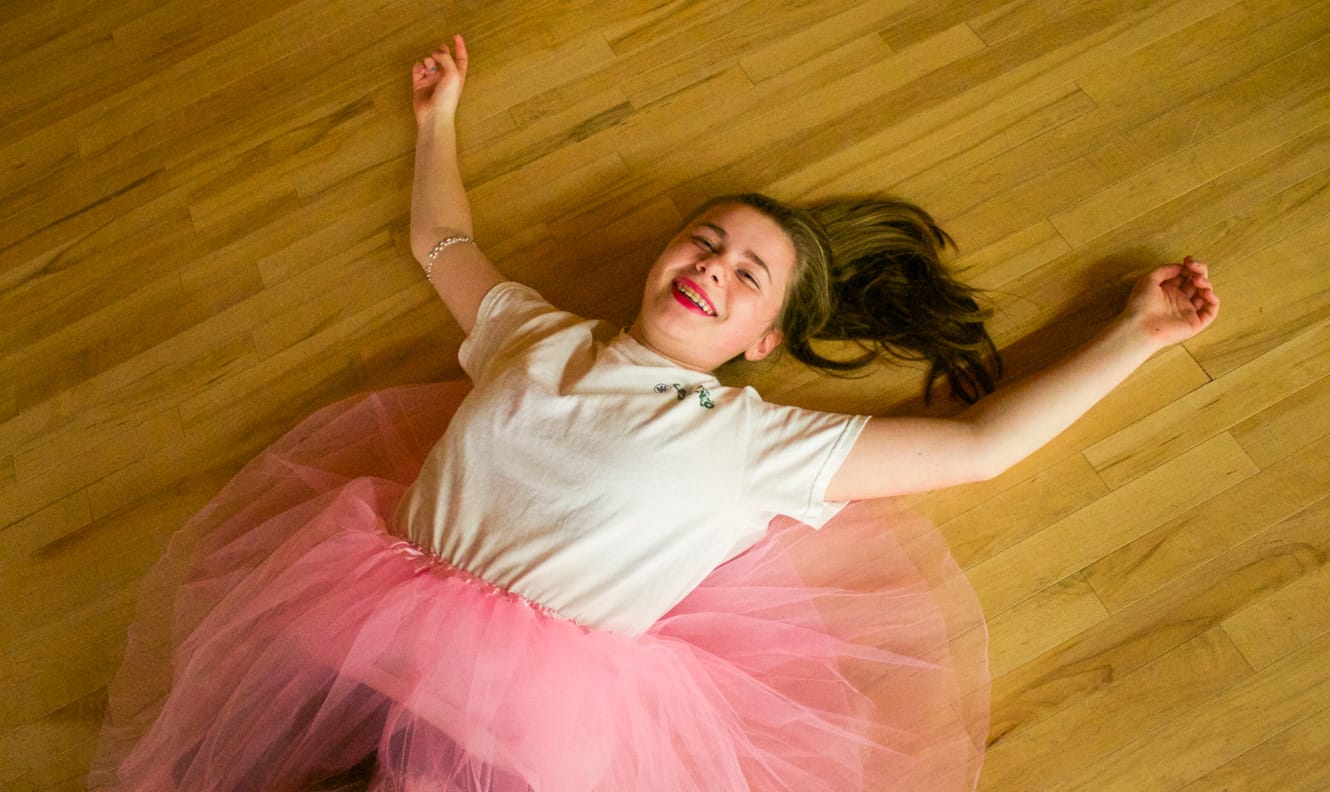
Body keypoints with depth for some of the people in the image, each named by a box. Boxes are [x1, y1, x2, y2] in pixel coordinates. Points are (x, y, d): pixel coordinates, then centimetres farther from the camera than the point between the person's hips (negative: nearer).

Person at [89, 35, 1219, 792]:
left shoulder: (754, 442, 6)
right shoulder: (536, 337, 16)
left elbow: (980, 442, 8)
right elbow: (440, 241, 35)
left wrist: (1138, 334, 13)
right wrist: (440, 117, 43)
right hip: (365, 622, 3)